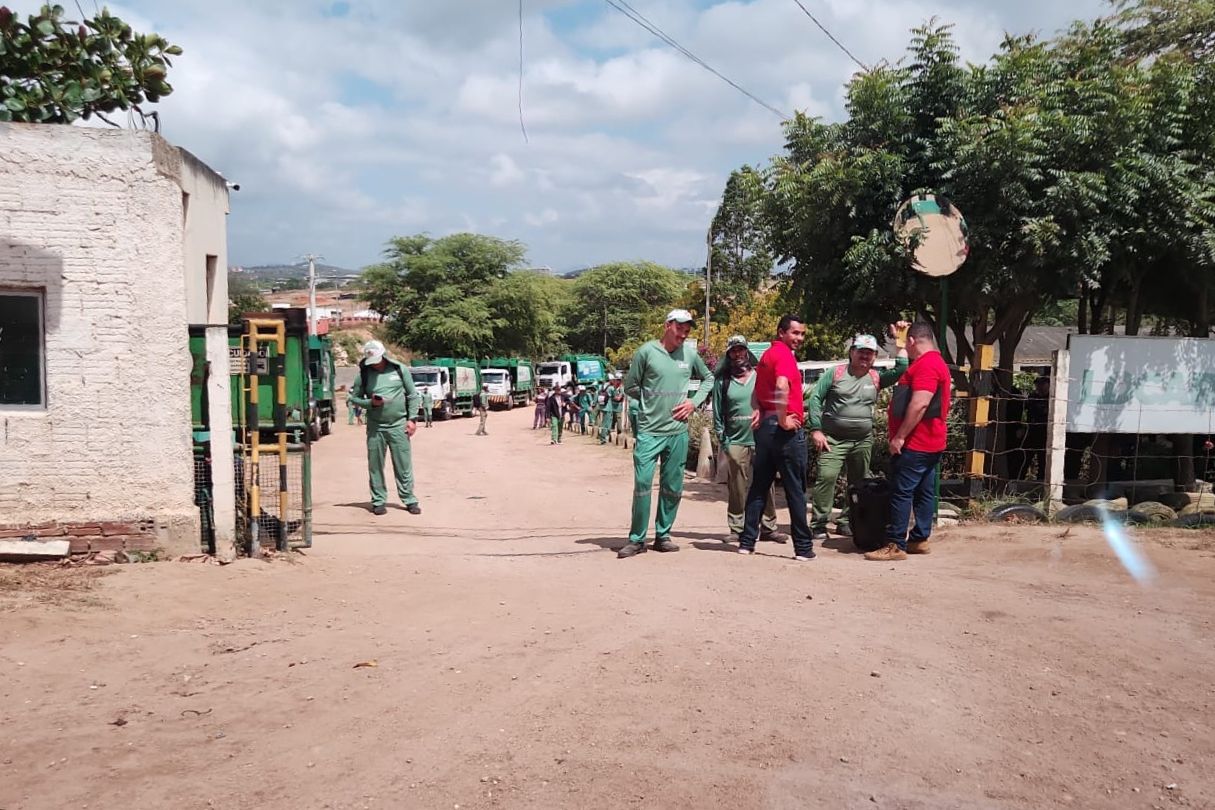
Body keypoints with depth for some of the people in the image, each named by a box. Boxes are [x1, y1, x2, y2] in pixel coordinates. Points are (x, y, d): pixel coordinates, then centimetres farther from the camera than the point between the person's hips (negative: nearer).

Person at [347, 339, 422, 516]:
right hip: (375, 427, 1)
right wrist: (371, 403, -11)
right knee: (375, 465, 5)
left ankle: (409, 500, 10)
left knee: (404, 465, 2)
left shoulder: (400, 370, 1)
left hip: (399, 425, -1)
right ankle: (378, 501, 15)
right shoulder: (364, 374, 2)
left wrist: (411, 419, -1)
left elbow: (412, 395, 5)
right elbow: (354, 397, 8)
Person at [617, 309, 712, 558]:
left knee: (673, 488, 9)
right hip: (648, 431, -4)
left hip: (678, 432, 4)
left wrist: (694, 402, 5)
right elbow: (630, 387, 2)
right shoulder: (647, 352, -5)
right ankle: (637, 539, 7)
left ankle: (663, 535, 23)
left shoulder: (690, 353, 5)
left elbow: (708, 379, 19)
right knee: (642, 484, -5)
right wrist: (652, 401, 0)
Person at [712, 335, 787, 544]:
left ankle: (769, 527, 8)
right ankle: (737, 529, 8)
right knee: (738, 489, 0)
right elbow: (717, 413, 8)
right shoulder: (722, 381, 8)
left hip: (761, 439, 1)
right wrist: (723, 440, 1)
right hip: (735, 442, -1)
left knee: (766, 485, 1)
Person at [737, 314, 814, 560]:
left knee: (759, 486, 11)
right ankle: (803, 548, 3)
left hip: (764, 427, 9)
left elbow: (757, 391, 23)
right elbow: (781, 386, -29)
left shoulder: (767, 355, 19)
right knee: (795, 489, -2)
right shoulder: (784, 354, -11)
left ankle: (747, 542, 13)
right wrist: (783, 419, -22)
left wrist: (758, 410, 6)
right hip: (785, 429, -9)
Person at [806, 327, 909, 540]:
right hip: (833, 439, -4)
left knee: (859, 483, 11)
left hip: (863, 440, 4)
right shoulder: (835, 374, -1)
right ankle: (818, 525, -10)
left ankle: (846, 523, 24)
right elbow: (815, 398, -3)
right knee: (826, 477, -16)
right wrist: (816, 430, -10)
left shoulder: (876, 378, 6)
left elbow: (901, 370, -8)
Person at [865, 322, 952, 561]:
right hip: (930, 443, 11)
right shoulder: (937, 363, 18)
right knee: (924, 492, 12)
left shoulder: (926, 365, -17)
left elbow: (919, 404, -25)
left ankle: (896, 545, -8)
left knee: (901, 492, -9)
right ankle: (919, 539, 19)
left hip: (915, 444, -11)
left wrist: (899, 436, -23)